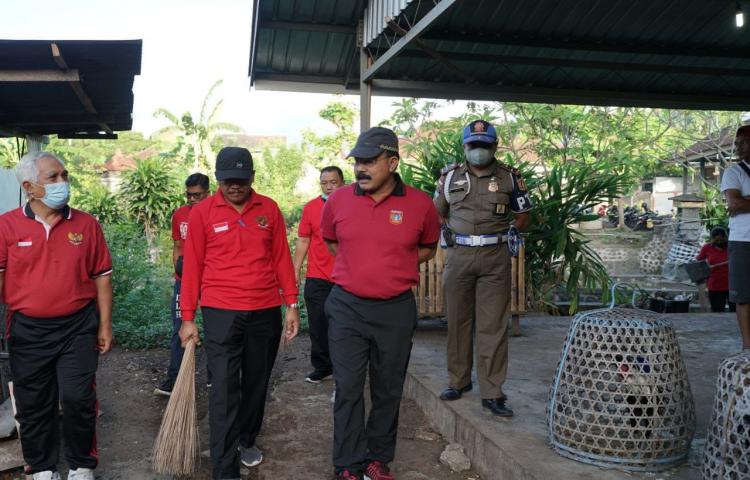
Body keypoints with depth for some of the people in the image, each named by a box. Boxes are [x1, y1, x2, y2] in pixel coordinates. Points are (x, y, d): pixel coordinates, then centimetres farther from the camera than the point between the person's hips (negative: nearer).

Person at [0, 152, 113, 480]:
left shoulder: (85, 224, 1)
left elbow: (102, 277, 4)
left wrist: (105, 326, 3)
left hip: (78, 328, 0)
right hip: (27, 332, 0)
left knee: (78, 399, -1)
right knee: (33, 404, 11)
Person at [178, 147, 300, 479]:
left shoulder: (269, 209, 3)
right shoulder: (202, 212, -3)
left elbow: (281, 258, 6)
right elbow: (192, 265, 0)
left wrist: (292, 305, 3)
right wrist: (188, 318, -1)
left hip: (266, 312, 3)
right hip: (221, 313, -3)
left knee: (257, 383, 16)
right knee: (223, 391, -4)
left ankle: (247, 440, 39)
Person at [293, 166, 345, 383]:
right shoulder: (311, 207, 2)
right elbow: (303, 241, 6)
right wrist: (296, 270, 2)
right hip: (317, 278, 1)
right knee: (318, 326, 7)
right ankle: (322, 367, 21)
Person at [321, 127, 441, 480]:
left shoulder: (420, 204, -7)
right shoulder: (337, 201, -4)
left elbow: (428, 248, 11)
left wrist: (393, 269, 2)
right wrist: (360, 268, 8)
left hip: (396, 310, 0)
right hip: (346, 307, 0)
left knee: (388, 390, 12)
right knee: (348, 389, 4)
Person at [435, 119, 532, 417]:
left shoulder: (509, 178, 5)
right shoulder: (450, 176, 9)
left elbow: (523, 216, 12)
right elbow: (437, 212, 18)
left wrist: (504, 233, -1)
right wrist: (448, 233, 1)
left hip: (495, 258, -2)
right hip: (458, 256, 2)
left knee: (493, 326, -2)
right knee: (458, 321, 9)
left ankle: (492, 393, 3)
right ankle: (458, 381, 24)